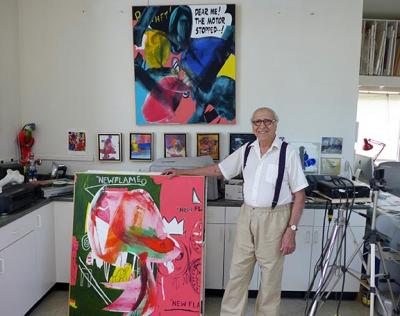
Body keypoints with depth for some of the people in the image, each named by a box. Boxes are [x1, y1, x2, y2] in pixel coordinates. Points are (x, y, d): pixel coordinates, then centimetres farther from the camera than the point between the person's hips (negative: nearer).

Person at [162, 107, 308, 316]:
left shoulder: (288, 153, -7)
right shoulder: (246, 151, 6)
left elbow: (299, 194, -5)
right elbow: (217, 169, 13)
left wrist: (291, 230, -10)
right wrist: (181, 172, 11)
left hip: (274, 219, -4)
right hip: (247, 216, 4)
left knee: (270, 275, 11)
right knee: (237, 272, 12)